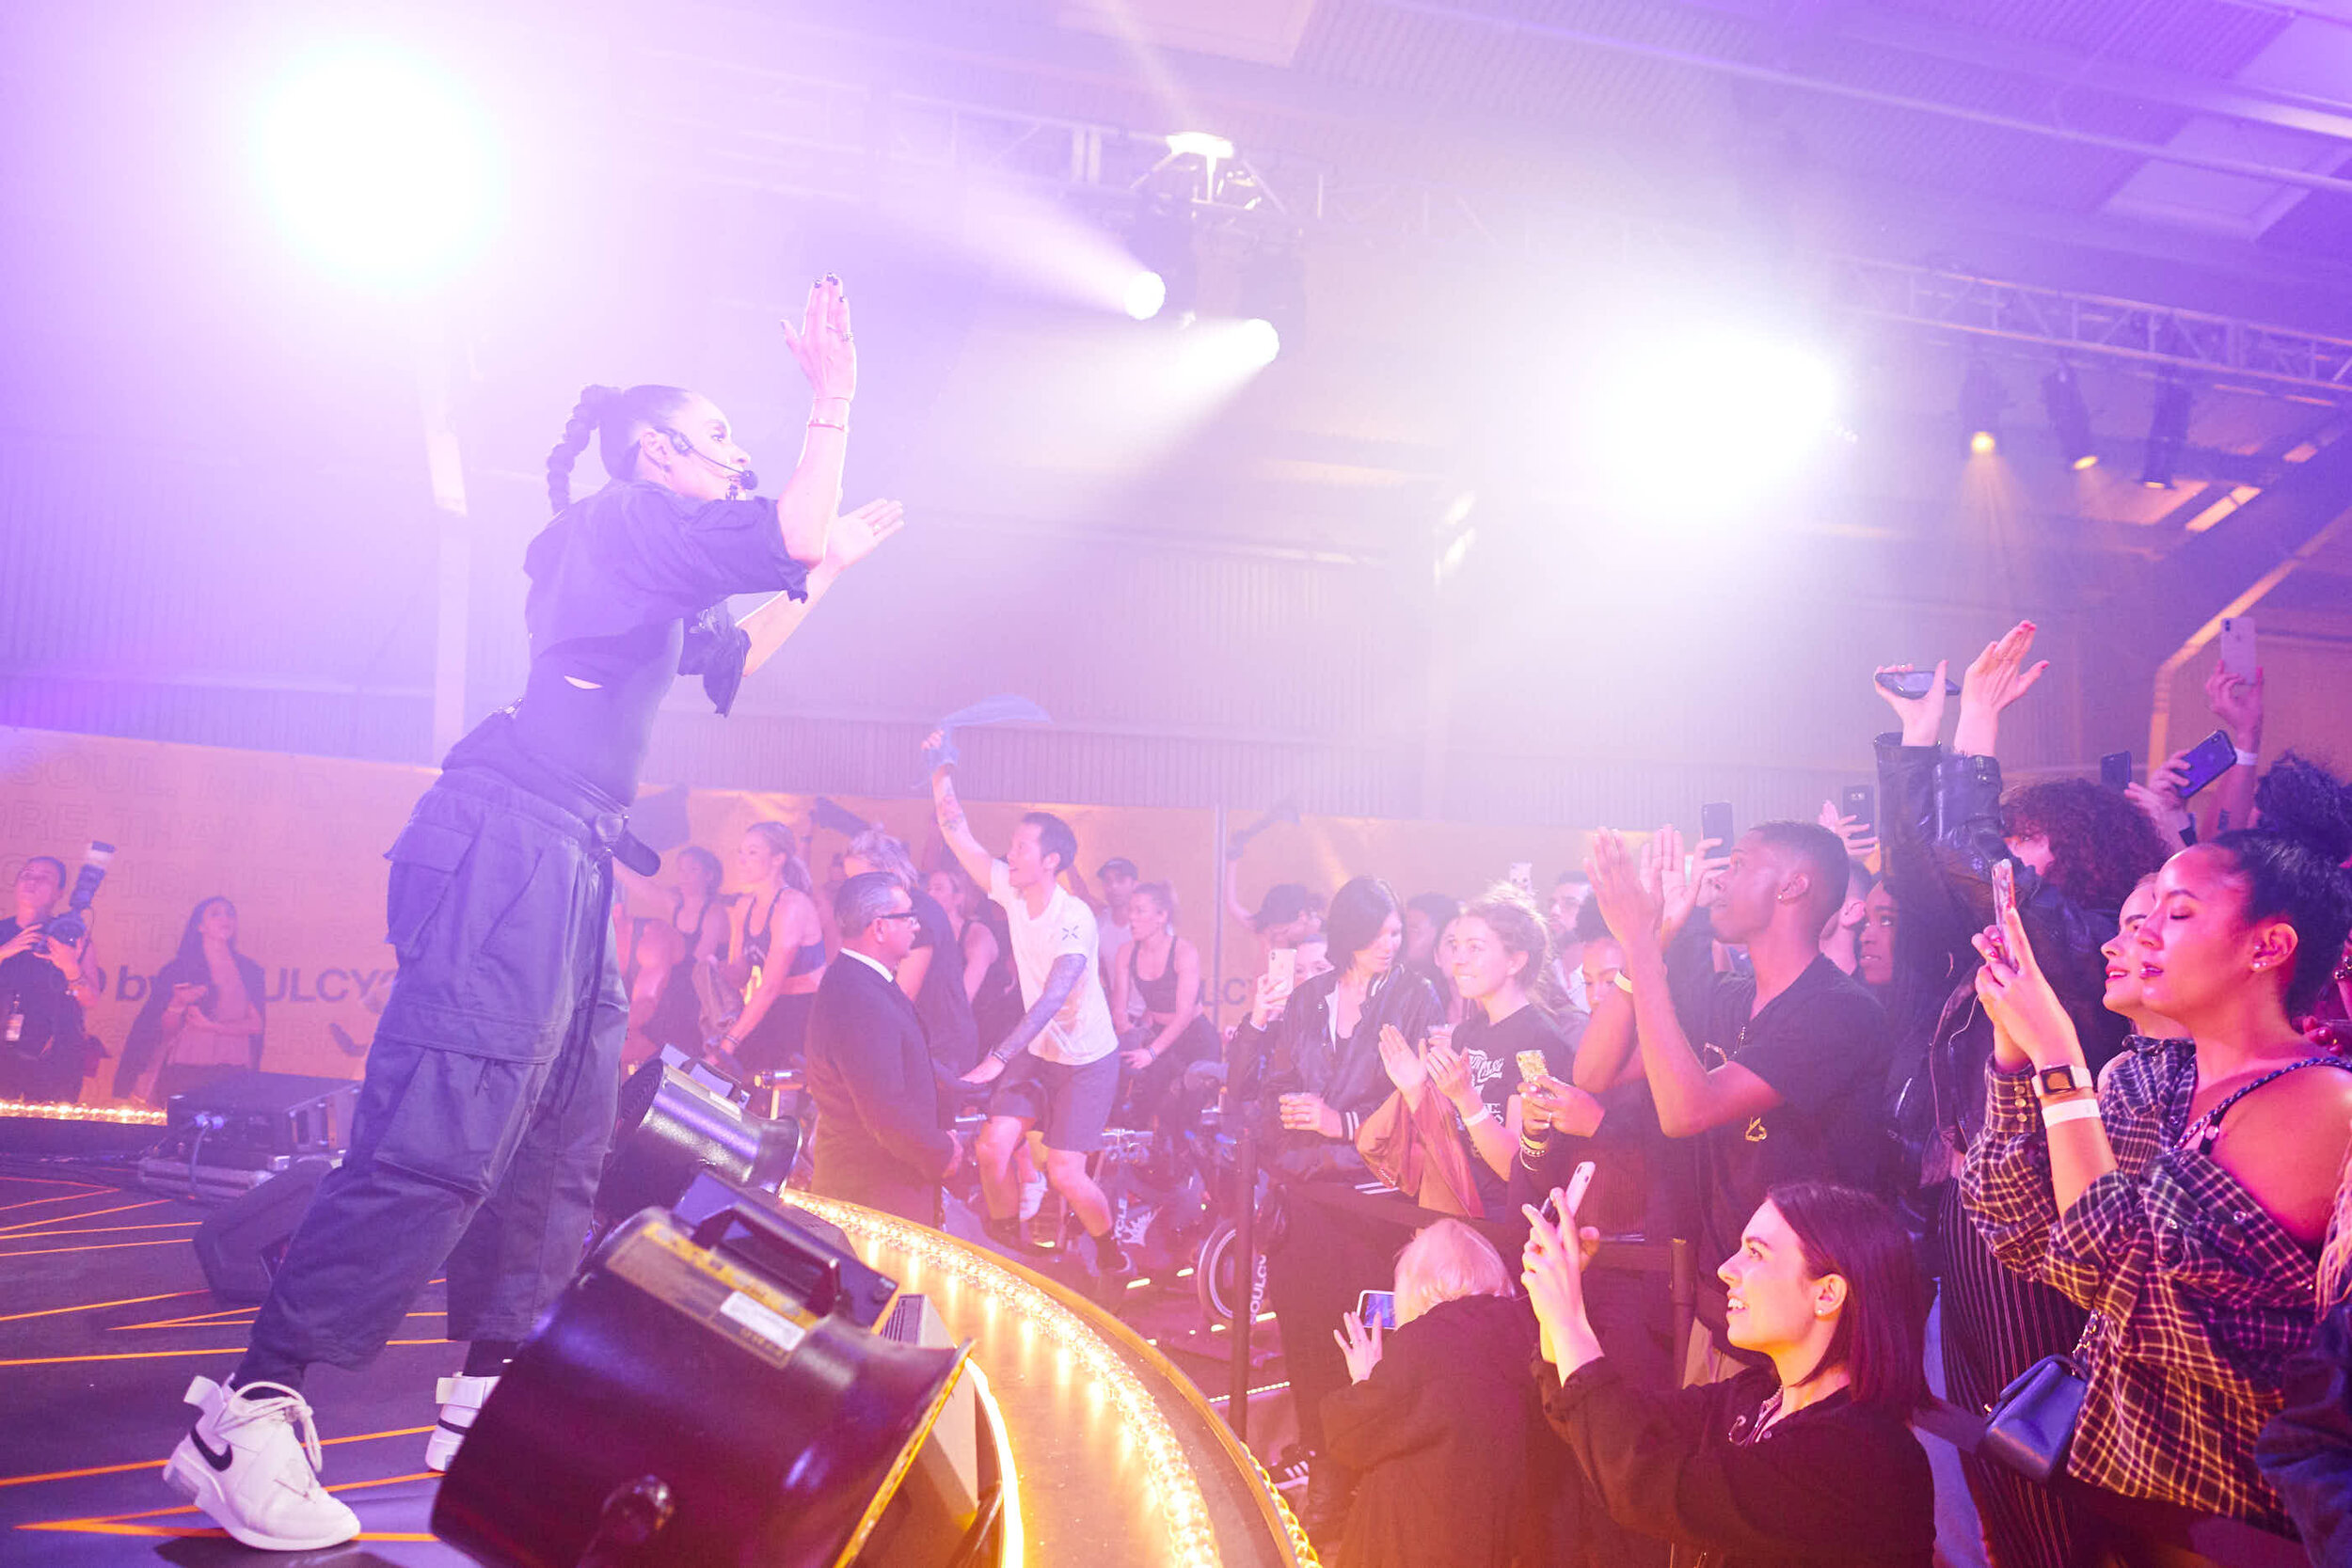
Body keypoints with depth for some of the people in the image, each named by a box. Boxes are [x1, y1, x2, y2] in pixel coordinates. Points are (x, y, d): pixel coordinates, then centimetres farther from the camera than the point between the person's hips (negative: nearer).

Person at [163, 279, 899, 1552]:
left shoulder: (647, 575, 26)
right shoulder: (625, 519, -1)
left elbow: (727, 662, 39)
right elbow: (791, 534, -12)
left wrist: (827, 570, 41)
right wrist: (832, 399, -1)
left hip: (567, 874, 11)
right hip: (509, 850, -11)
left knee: (564, 1145, 10)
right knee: (439, 1141, -16)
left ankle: (487, 1399, 17)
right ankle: (246, 1423, -10)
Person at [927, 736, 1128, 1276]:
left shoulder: (1075, 919, -26)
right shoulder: (1011, 891, -6)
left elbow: (1052, 1000, -34)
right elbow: (962, 841, -1)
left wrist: (997, 1058, -42)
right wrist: (943, 773, -12)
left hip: (1087, 1059, -6)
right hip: (1035, 1051, 6)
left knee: (1064, 1172, -10)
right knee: (993, 1145, -8)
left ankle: (1108, 1250, 19)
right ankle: (1003, 1244, 16)